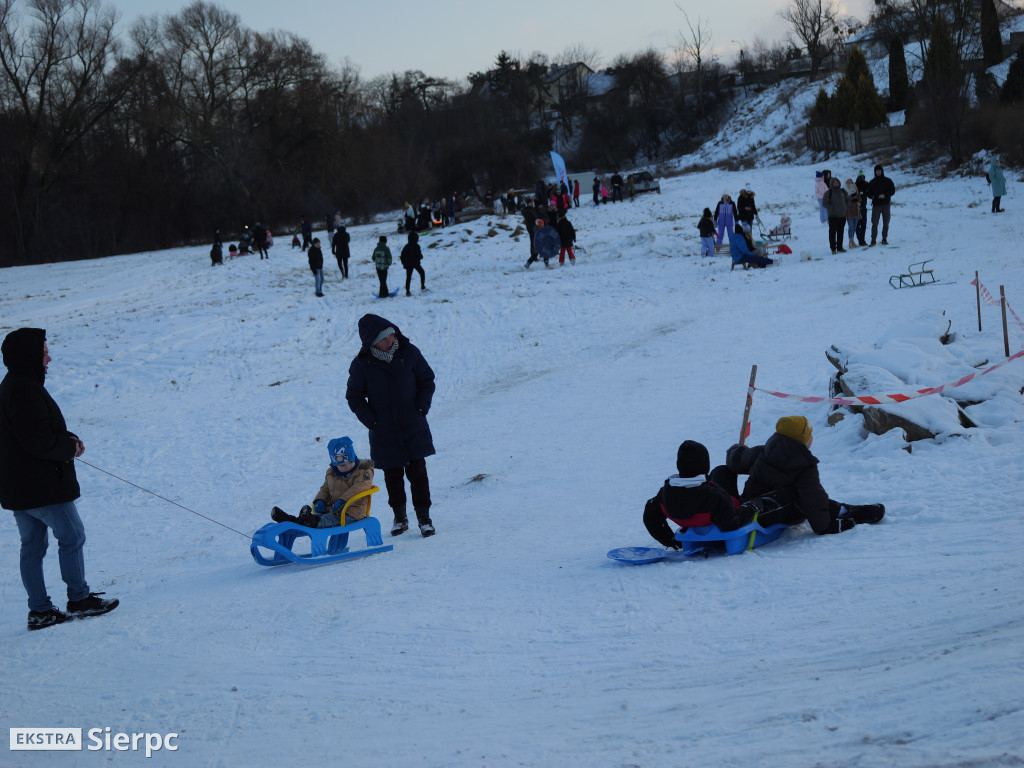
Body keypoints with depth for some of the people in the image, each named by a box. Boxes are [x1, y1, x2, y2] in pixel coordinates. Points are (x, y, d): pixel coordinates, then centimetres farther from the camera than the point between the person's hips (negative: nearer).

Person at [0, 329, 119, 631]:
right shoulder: (25, 391, -21)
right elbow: (38, 440, -26)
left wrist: (68, 438, 3)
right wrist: (70, 448, -10)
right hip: (41, 485, -10)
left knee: (32, 545, 11)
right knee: (72, 536, 2)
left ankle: (39, 611, 15)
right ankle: (79, 600, 9)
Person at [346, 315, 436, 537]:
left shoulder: (409, 352, -4)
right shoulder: (361, 364, -7)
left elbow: (427, 381, 7)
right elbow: (354, 397, 3)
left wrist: (421, 408, -4)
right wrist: (371, 420, -8)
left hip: (414, 428, 0)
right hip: (384, 433, 0)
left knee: (417, 472, -1)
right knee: (393, 476, 7)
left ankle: (424, 517, 10)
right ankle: (400, 517, 23)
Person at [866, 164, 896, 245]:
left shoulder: (888, 181, 5)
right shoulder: (872, 182, 9)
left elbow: (893, 191, 1)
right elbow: (869, 193, 10)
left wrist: (885, 195, -15)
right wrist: (871, 196, -14)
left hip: (886, 205, 0)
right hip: (876, 205, 0)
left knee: (886, 223, 3)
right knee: (874, 223, -5)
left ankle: (884, 239, 11)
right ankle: (873, 240, -2)